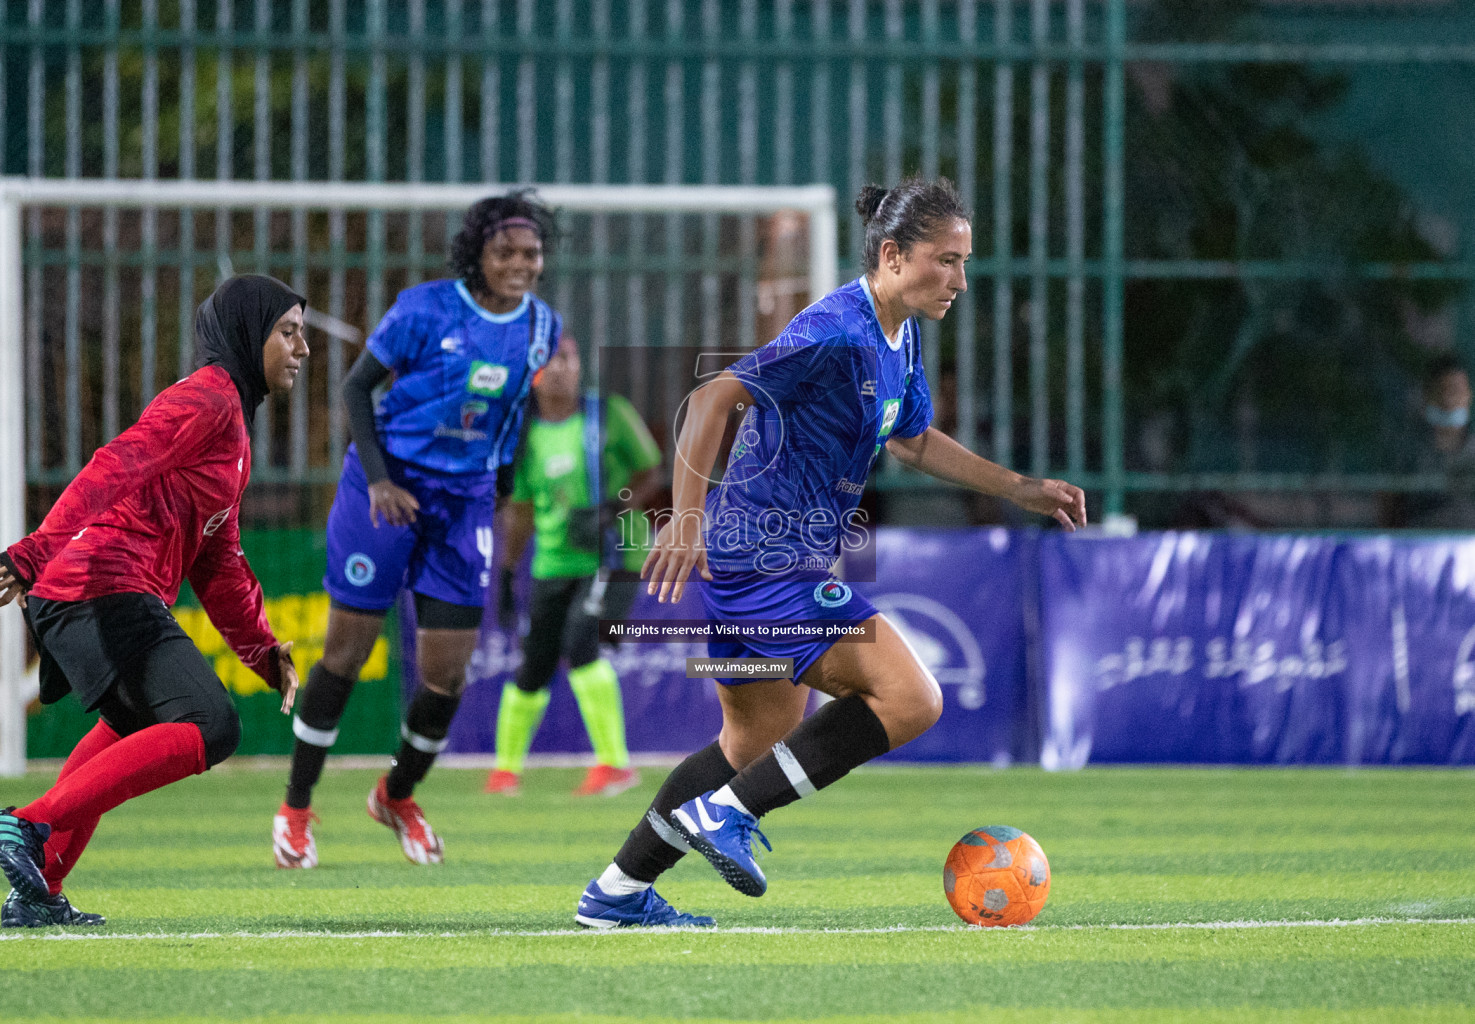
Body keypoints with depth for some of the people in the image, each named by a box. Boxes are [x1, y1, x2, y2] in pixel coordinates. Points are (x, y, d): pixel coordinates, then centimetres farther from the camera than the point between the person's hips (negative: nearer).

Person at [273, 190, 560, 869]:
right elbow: (356, 386, -7)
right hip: (387, 490, -4)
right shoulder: (426, 310, -13)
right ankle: (295, 811, 13)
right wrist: (378, 480, -16)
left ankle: (398, 797, 27)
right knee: (346, 653, 0)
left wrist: (505, 489, 14)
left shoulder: (540, 327, 1)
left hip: (465, 502, 4)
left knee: (447, 677, 0)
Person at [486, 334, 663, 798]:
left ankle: (614, 761, -21)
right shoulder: (525, 435, 5)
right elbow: (520, 511, 16)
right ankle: (507, 767, 29)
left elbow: (649, 474, 2)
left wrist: (612, 513, -15)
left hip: (613, 556, -4)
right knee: (534, 668, 6)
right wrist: (506, 576, 15)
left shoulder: (608, 415, -5)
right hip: (554, 565, 4)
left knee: (581, 643, -25)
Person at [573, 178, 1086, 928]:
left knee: (760, 737, 21)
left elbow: (912, 439, 28)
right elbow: (714, 397, -24)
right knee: (911, 700, -12)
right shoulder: (837, 334, -21)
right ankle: (725, 811, -9)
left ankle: (617, 892, 26)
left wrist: (1020, 490, 24)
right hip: (770, 560, -11)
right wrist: (685, 519, -30)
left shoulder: (897, 337, 11)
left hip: (749, 557, 11)